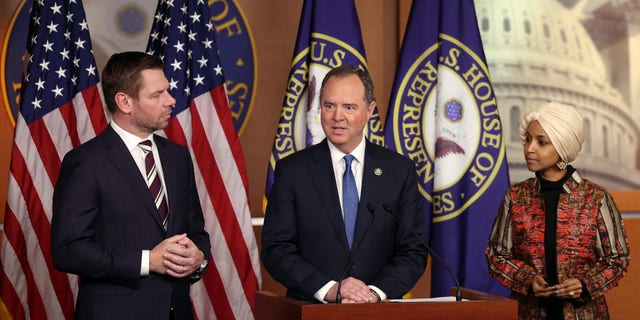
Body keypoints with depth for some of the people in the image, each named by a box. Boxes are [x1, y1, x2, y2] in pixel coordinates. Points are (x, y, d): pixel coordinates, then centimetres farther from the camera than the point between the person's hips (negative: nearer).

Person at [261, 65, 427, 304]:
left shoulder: (400, 170, 7)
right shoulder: (292, 170, 4)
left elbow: (414, 251, 6)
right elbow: (276, 249, 0)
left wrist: (376, 292, -9)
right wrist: (328, 289, -12)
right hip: (311, 309, 0)